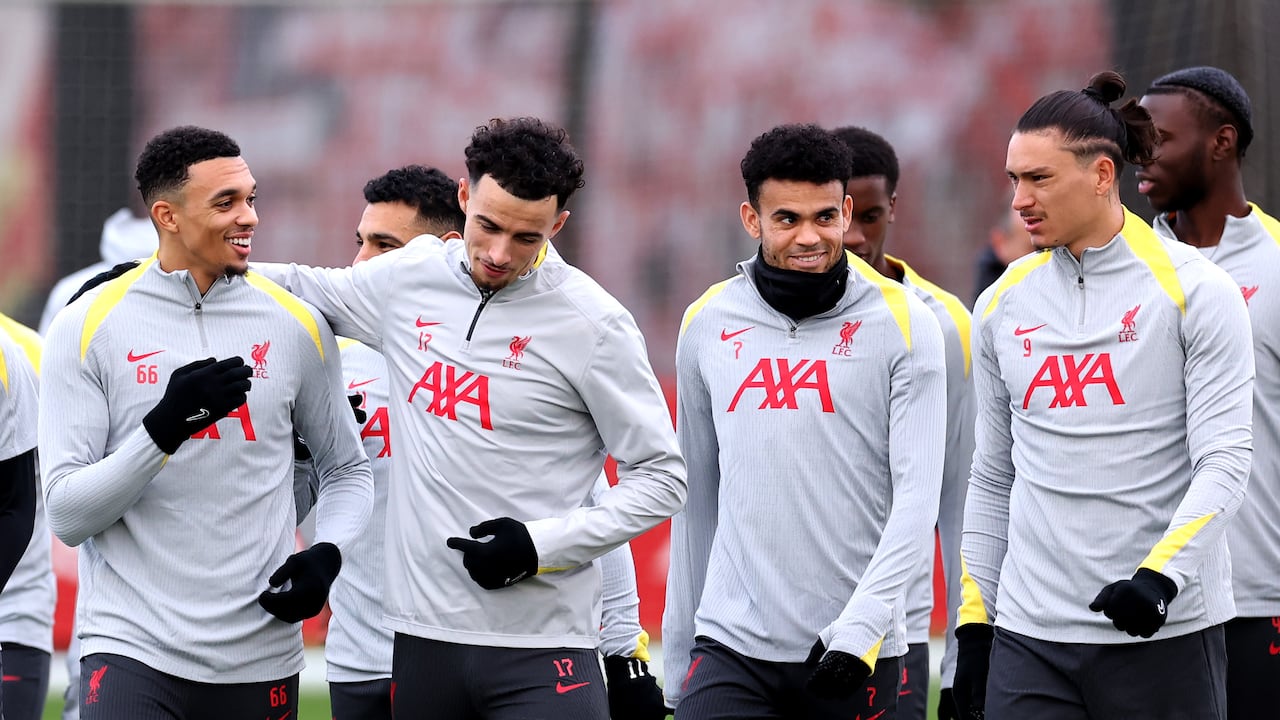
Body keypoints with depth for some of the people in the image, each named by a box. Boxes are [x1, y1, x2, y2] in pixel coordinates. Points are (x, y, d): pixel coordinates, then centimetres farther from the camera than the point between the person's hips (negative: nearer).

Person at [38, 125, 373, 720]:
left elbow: (347, 470, 19)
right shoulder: (87, 328, -2)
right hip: (131, 649, -3)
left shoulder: (297, 326, 6)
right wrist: (165, 428, -20)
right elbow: (66, 515, -6)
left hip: (259, 664, 3)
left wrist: (325, 554, -2)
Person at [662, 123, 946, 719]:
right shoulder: (707, 324, 8)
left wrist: (862, 623, -19)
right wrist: (678, 659, 15)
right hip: (731, 648, 2)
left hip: (857, 657, -2)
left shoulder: (902, 324, -2)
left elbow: (918, 497, -7)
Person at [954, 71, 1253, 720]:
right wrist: (974, 622, 12)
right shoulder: (1003, 304, 10)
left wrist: (1161, 574, -24)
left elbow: (1225, 461, -10)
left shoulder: (1194, 290, -4)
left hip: (1166, 635, -4)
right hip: (1029, 637, 4)